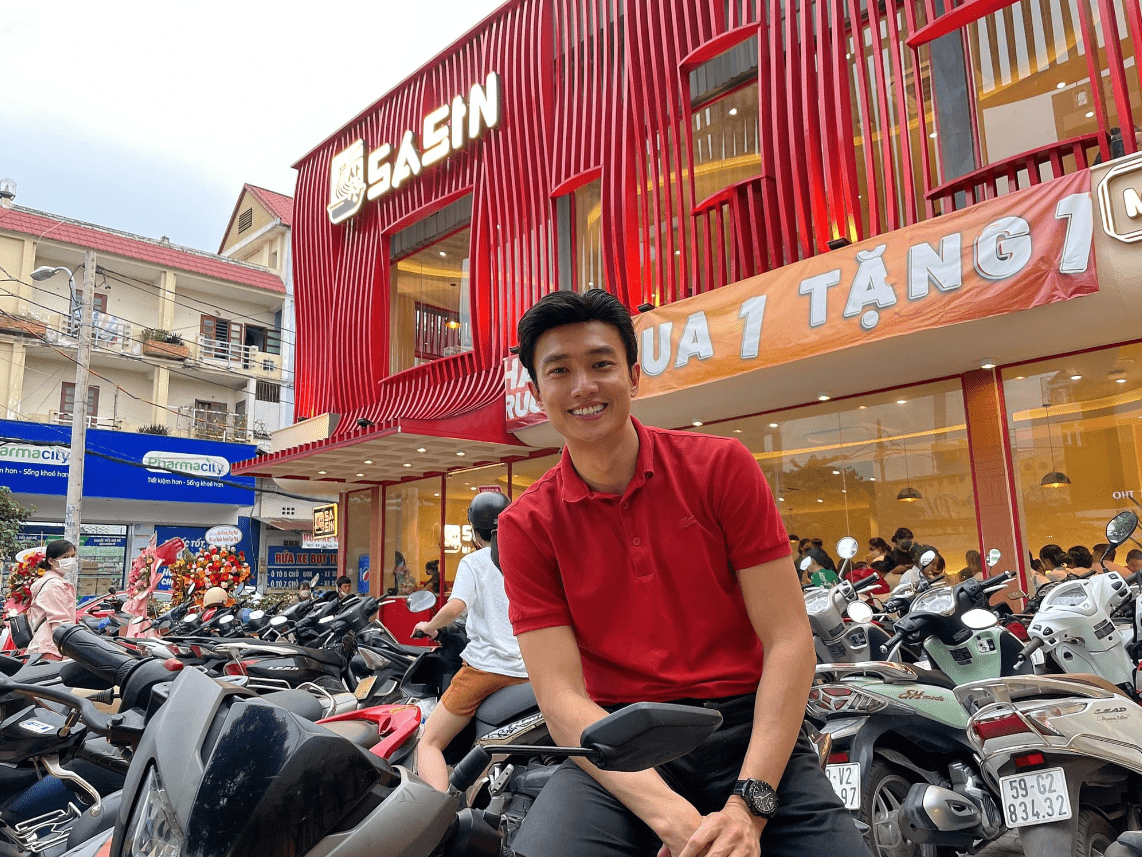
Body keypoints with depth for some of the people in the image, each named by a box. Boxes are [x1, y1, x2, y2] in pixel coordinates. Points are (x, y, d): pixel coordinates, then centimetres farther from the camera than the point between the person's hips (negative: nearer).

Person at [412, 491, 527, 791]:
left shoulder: (473, 561, -1)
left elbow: (454, 608, -16)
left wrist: (429, 626, 3)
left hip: (485, 665, -4)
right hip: (527, 670, 4)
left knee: (429, 743, 4)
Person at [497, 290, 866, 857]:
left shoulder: (720, 465, -1)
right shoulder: (526, 526, 0)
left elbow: (788, 640, -5)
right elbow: (561, 696, -8)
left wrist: (748, 804, -16)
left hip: (748, 730, 1)